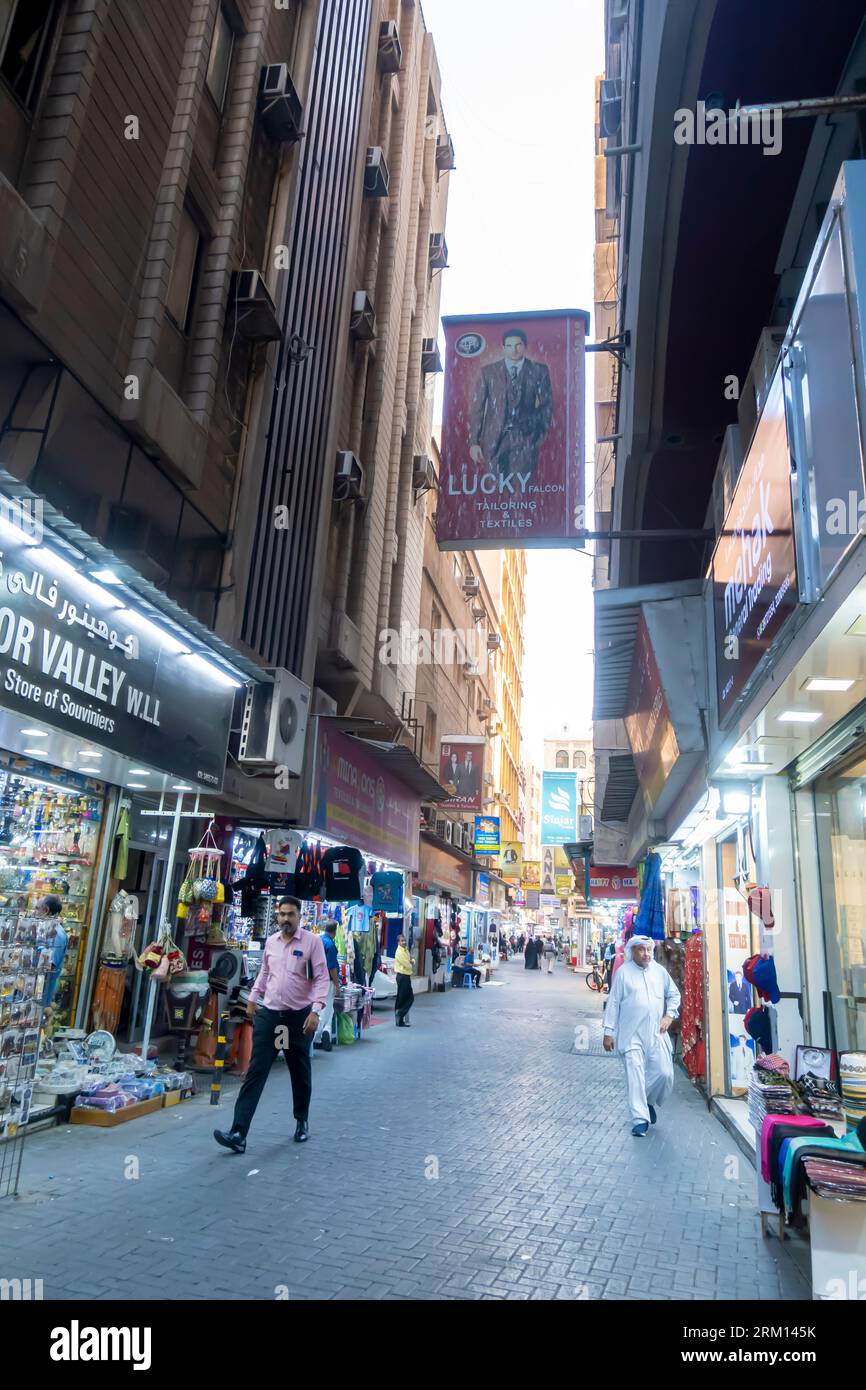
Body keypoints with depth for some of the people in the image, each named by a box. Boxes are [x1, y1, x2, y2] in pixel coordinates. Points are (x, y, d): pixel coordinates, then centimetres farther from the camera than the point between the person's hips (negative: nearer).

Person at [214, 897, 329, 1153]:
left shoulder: (312, 941, -9)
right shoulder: (270, 941, 5)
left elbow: (322, 978, -11)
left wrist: (315, 1011, -19)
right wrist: (252, 998, 20)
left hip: (298, 1016, -3)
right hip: (268, 1014, 3)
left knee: (300, 1074, 13)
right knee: (255, 1072, -3)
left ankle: (302, 1122, 34)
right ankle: (239, 1133, -4)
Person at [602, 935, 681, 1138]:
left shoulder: (659, 970, 6)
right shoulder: (623, 972, -4)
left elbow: (674, 994, 20)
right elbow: (613, 1002, -1)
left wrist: (669, 1015, 4)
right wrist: (608, 1032, -2)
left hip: (656, 1033, 3)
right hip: (631, 1035, -3)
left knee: (664, 1074, 0)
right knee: (635, 1076, -7)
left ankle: (648, 1101, 27)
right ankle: (640, 1119, 3)